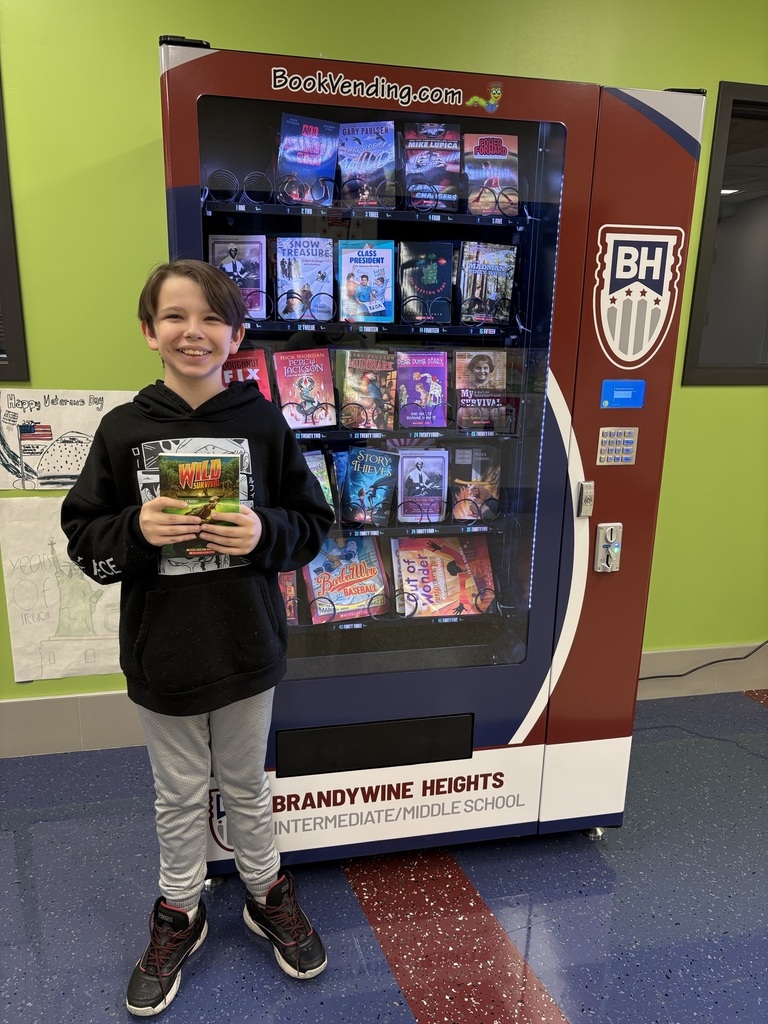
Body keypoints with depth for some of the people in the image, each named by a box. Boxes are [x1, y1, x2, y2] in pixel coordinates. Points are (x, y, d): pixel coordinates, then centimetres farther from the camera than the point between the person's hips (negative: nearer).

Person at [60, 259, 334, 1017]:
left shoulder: (263, 423, -7)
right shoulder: (123, 430, -7)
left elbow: (314, 522, -1)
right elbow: (83, 538, -3)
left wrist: (265, 531, -21)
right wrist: (137, 530, -22)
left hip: (246, 648, 0)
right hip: (161, 654, 0)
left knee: (245, 784, 21)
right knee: (179, 794, 19)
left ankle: (266, 893, 46)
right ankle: (178, 912, 44)